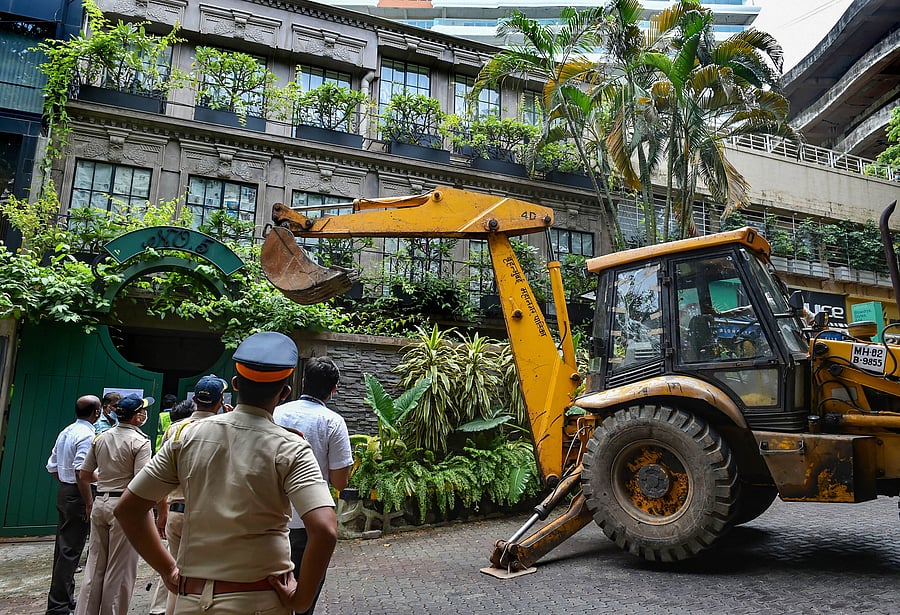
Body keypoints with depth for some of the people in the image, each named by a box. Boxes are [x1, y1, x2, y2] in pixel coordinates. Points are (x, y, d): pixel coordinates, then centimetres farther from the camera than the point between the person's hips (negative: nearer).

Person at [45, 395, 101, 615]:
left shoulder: (66, 432, 10)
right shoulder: (87, 435, -17)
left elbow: (52, 466, 15)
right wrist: (89, 503, -19)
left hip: (63, 491, 9)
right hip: (78, 495, -9)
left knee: (63, 547, 16)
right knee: (70, 551, -3)